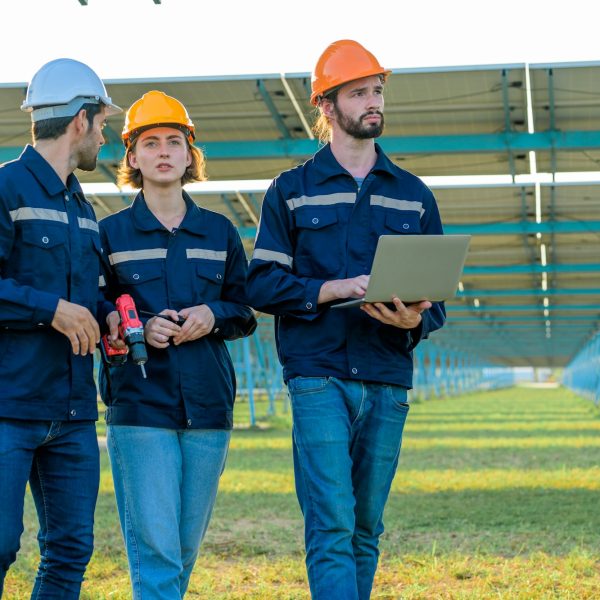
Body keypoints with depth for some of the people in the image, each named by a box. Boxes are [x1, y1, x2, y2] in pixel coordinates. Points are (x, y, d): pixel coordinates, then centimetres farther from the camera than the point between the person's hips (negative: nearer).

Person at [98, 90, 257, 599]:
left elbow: (246, 311, 14)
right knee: (154, 546, -11)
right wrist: (140, 328, -12)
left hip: (208, 404, 3)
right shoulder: (110, 233, 6)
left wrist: (212, 316, -7)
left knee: (186, 546, 9)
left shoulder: (219, 231, 13)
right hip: (139, 405, -3)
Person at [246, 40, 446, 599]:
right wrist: (331, 290, -15)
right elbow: (262, 283, 1)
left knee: (365, 528, 9)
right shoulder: (291, 191, 8)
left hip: (387, 382, 3)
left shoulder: (413, 195, 15)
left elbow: (437, 294, 14)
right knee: (332, 526, -12)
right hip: (319, 378, -3)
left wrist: (416, 319, -9)